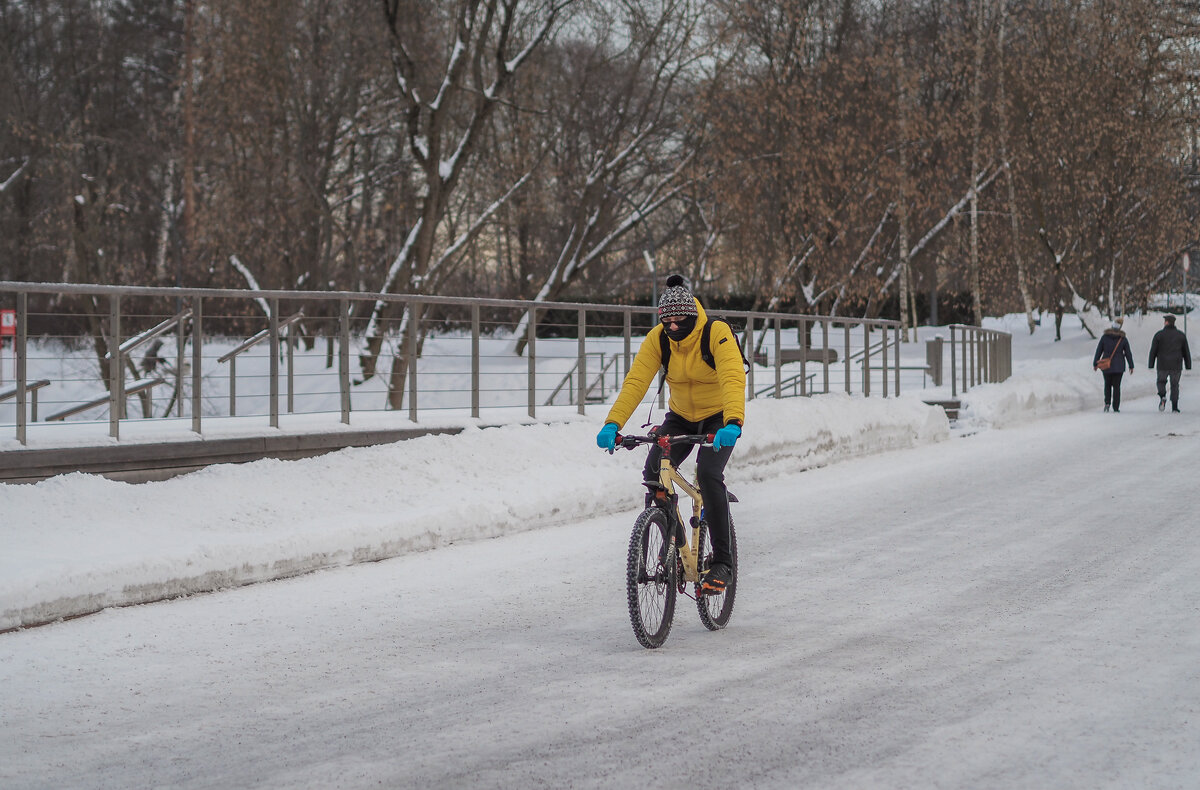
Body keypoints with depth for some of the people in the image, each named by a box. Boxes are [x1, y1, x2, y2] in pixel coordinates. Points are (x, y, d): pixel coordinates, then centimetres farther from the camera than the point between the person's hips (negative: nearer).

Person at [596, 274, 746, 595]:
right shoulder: (658, 338, -13)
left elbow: (733, 379, -38)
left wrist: (733, 423, -54)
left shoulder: (717, 333, -25)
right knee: (653, 472, -18)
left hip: (719, 417, -4)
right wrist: (613, 423, -35)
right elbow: (635, 381, -21)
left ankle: (722, 563, -18)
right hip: (681, 417, 4)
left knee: (708, 474, -27)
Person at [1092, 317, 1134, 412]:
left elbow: (1098, 351, -2)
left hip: (1106, 365, 0)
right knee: (1116, 386, 7)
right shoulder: (1123, 339, -5)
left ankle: (1107, 403, 0)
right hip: (1119, 366, 0)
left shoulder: (1104, 337, -6)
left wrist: (1095, 364, 7)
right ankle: (1116, 407, 3)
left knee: (1107, 384, 18)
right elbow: (1128, 353, -1)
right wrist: (1131, 366, 8)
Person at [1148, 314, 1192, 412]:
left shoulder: (1159, 334, -3)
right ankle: (1174, 407, 2)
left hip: (1163, 365, -1)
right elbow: (1186, 352, 7)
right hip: (1176, 366, 1)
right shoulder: (1181, 335, 4)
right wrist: (1188, 366, 13)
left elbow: (1153, 351, -2)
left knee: (1161, 382, 17)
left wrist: (1151, 365, 3)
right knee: (1175, 385, 8)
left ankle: (1162, 396, -11)